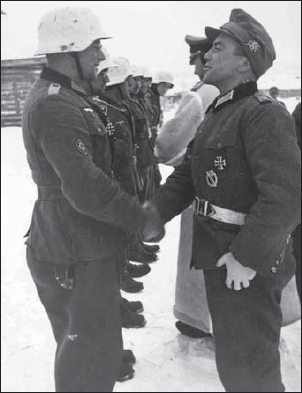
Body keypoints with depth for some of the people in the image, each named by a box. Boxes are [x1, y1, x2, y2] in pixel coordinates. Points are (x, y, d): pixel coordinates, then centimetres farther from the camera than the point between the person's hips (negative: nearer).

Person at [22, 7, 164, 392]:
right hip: (77, 256, -11)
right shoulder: (56, 107, -23)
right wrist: (142, 219, -17)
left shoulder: (57, 96, 12)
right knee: (92, 356, 4)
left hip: (76, 244, 11)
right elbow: (88, 190, -30)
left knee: (84, 345, 26)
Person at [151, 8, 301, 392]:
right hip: (219, 257, 9)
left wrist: (247, 257, -24)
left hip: (248, 265, -9)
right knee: (232, 359, 25)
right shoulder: (215, 113, 12)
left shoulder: (263, 114, -19)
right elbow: (185, 176, 10)